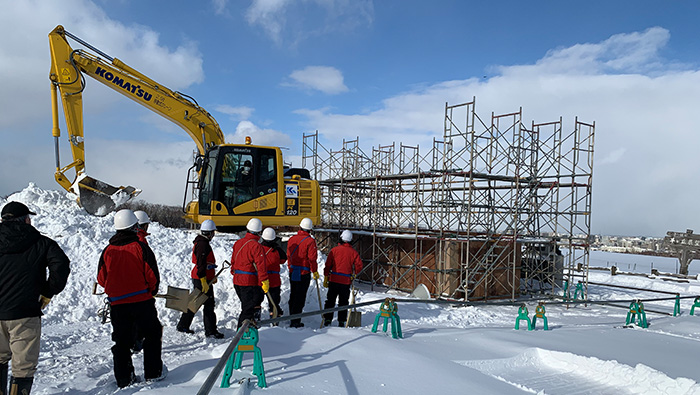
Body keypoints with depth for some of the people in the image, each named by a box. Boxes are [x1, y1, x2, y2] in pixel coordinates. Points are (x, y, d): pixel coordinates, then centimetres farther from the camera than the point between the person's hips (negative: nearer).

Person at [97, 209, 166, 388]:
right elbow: (152, 275, -8)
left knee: (121, 341, 12)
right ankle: (153, 373, 14)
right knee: (152, 335, 13)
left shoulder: (107, 251, 1)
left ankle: (124, 379, 15)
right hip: (142, 301, -3)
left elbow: (101, 279, 8)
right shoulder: (141, 247, -9)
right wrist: (151, 291, 11)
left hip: (116, 304, 3)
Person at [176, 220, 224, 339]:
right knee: (209, 304, -4)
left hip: (198, 278, 10)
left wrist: (212, 276, 26)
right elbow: (200, 265, -23)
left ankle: (183, 325, 29)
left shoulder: (201, 242, 15)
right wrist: (204, 282, -24)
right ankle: (211, 331, 2)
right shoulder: (203, 244, -18)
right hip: (202, 279, -10)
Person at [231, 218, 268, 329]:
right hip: (250, 282, -8)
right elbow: (261, 265, -18)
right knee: (248, 309, 0)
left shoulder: (238, 243, 7)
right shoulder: (256, 246, -17)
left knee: (246, 306, 20)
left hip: (237, 281, 8)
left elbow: (233, 261, 17)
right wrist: (265, 281, -15)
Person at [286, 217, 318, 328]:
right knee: (300, 298, -1)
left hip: (292, 272, 6)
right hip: (304, 273, -6)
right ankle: (295, 321, -1)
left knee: (293, 296, 16)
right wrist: (315, 271, -2)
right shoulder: (310, 241, -12)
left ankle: (292, 319, 24)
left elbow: (288, 255, 13)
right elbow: (312, 258, -14)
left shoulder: (292, 239, 6)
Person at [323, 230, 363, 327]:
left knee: (330, 300, 10)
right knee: (343, 302, 10)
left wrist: (325, 279, 4)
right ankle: (341, 321, 11)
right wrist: (353, 274, 14)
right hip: (346, 281, 0)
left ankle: (327, 319, 8)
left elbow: (328, 265, -2)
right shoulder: (353, 252, 1)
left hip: (333, 279, 0)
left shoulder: (334, 250, -1)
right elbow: (359, 265, -3)